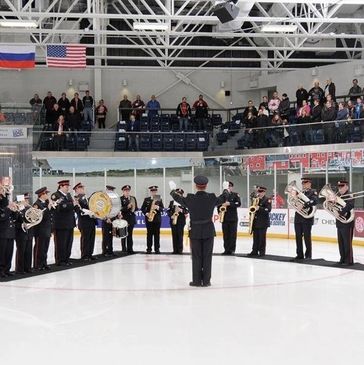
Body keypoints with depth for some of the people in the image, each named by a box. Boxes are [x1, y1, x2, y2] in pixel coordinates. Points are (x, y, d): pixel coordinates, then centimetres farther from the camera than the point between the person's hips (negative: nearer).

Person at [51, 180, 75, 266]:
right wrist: (71, 204, -24)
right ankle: (60, 261, 6)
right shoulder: (55, 196, -8)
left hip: (69, 223, 8)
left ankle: (66, 259, 20)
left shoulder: (68, 195, 18)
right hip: (61, 224, -8)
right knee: (60, 244, -1)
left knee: (69, 243, 11)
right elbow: (60, 207, -22)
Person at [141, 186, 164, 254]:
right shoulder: (146, 199, 7)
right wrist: (146, 213, -11)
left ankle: (157, 248, 4)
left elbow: (162, 208, 2)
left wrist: (158, 207, -18)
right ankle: (149, 248, 5)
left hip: (157, 219, 0)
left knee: (157, 234, 0)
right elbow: (142, 208, 6)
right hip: (149, 219, 0)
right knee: (149, 233, 1)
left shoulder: (159, 199, 8)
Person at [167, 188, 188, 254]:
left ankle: (180, 250, 2)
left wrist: (181, 210, -21)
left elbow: (187, 211, -3)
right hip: (173, 221, 3)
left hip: (181, 221, -3)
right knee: (174, 235, 3)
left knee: (180, 235, -3)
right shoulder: (172, 202, 12)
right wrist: (171, 215, -10)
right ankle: (175, 250, 7)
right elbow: (168, 211, 8)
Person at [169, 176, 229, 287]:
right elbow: (223, 198, 14)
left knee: (196, 257, 7)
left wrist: (173, 189, 30)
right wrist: (225, 189, 35)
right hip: (208, 231, 1)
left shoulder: (190, 199, -10)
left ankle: (197, 281, 10)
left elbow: (178, 198, 9)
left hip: (195, 232, -1)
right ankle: (206, 281, 10)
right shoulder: (212, 198, -7)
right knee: (207, 256, 7)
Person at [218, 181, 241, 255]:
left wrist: (229, 203, -23)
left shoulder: (235, 195, 2)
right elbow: (218, 205, 16)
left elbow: (239, 203, -13)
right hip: (224, 218, 3)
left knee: (233, 235, -2)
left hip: (233, 218, -3)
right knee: (225, 235, 5)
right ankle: (226, 249, 10)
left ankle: (232, 249, 2)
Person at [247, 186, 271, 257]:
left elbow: (268, 209, -17)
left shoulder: (267, 200, -5)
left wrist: (259, 208, -26)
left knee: (262, 237, -3)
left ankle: (262, 252, 2)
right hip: (255, 222, 6)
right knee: (255, 237, 9)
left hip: (263, 222, -6)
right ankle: (255, 251, 13)